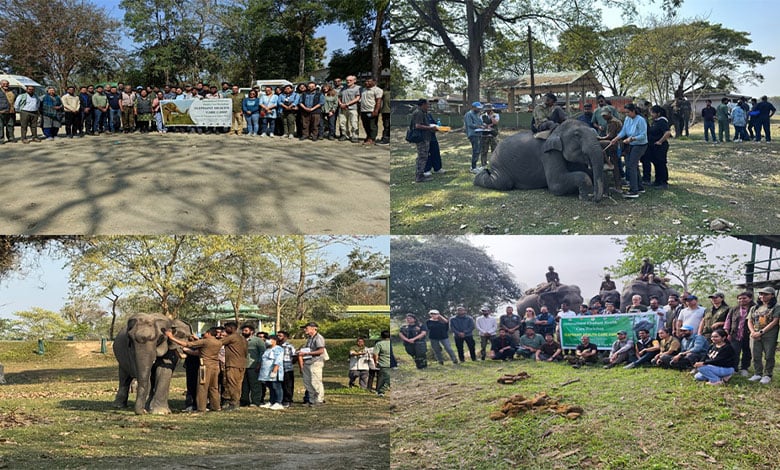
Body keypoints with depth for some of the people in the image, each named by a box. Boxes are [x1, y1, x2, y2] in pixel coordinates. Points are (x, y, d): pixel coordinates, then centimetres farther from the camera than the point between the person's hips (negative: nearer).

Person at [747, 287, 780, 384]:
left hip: (769, 335, -5)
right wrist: (753, 332, -7)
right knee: (756, 356, 5)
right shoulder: (754, 308, 15)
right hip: (755, 335, 5)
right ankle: (757, 374, 14)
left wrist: (761, 332, -14)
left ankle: (767, 375, 5)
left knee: (768, 356, -2)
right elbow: (750, 321, 12)